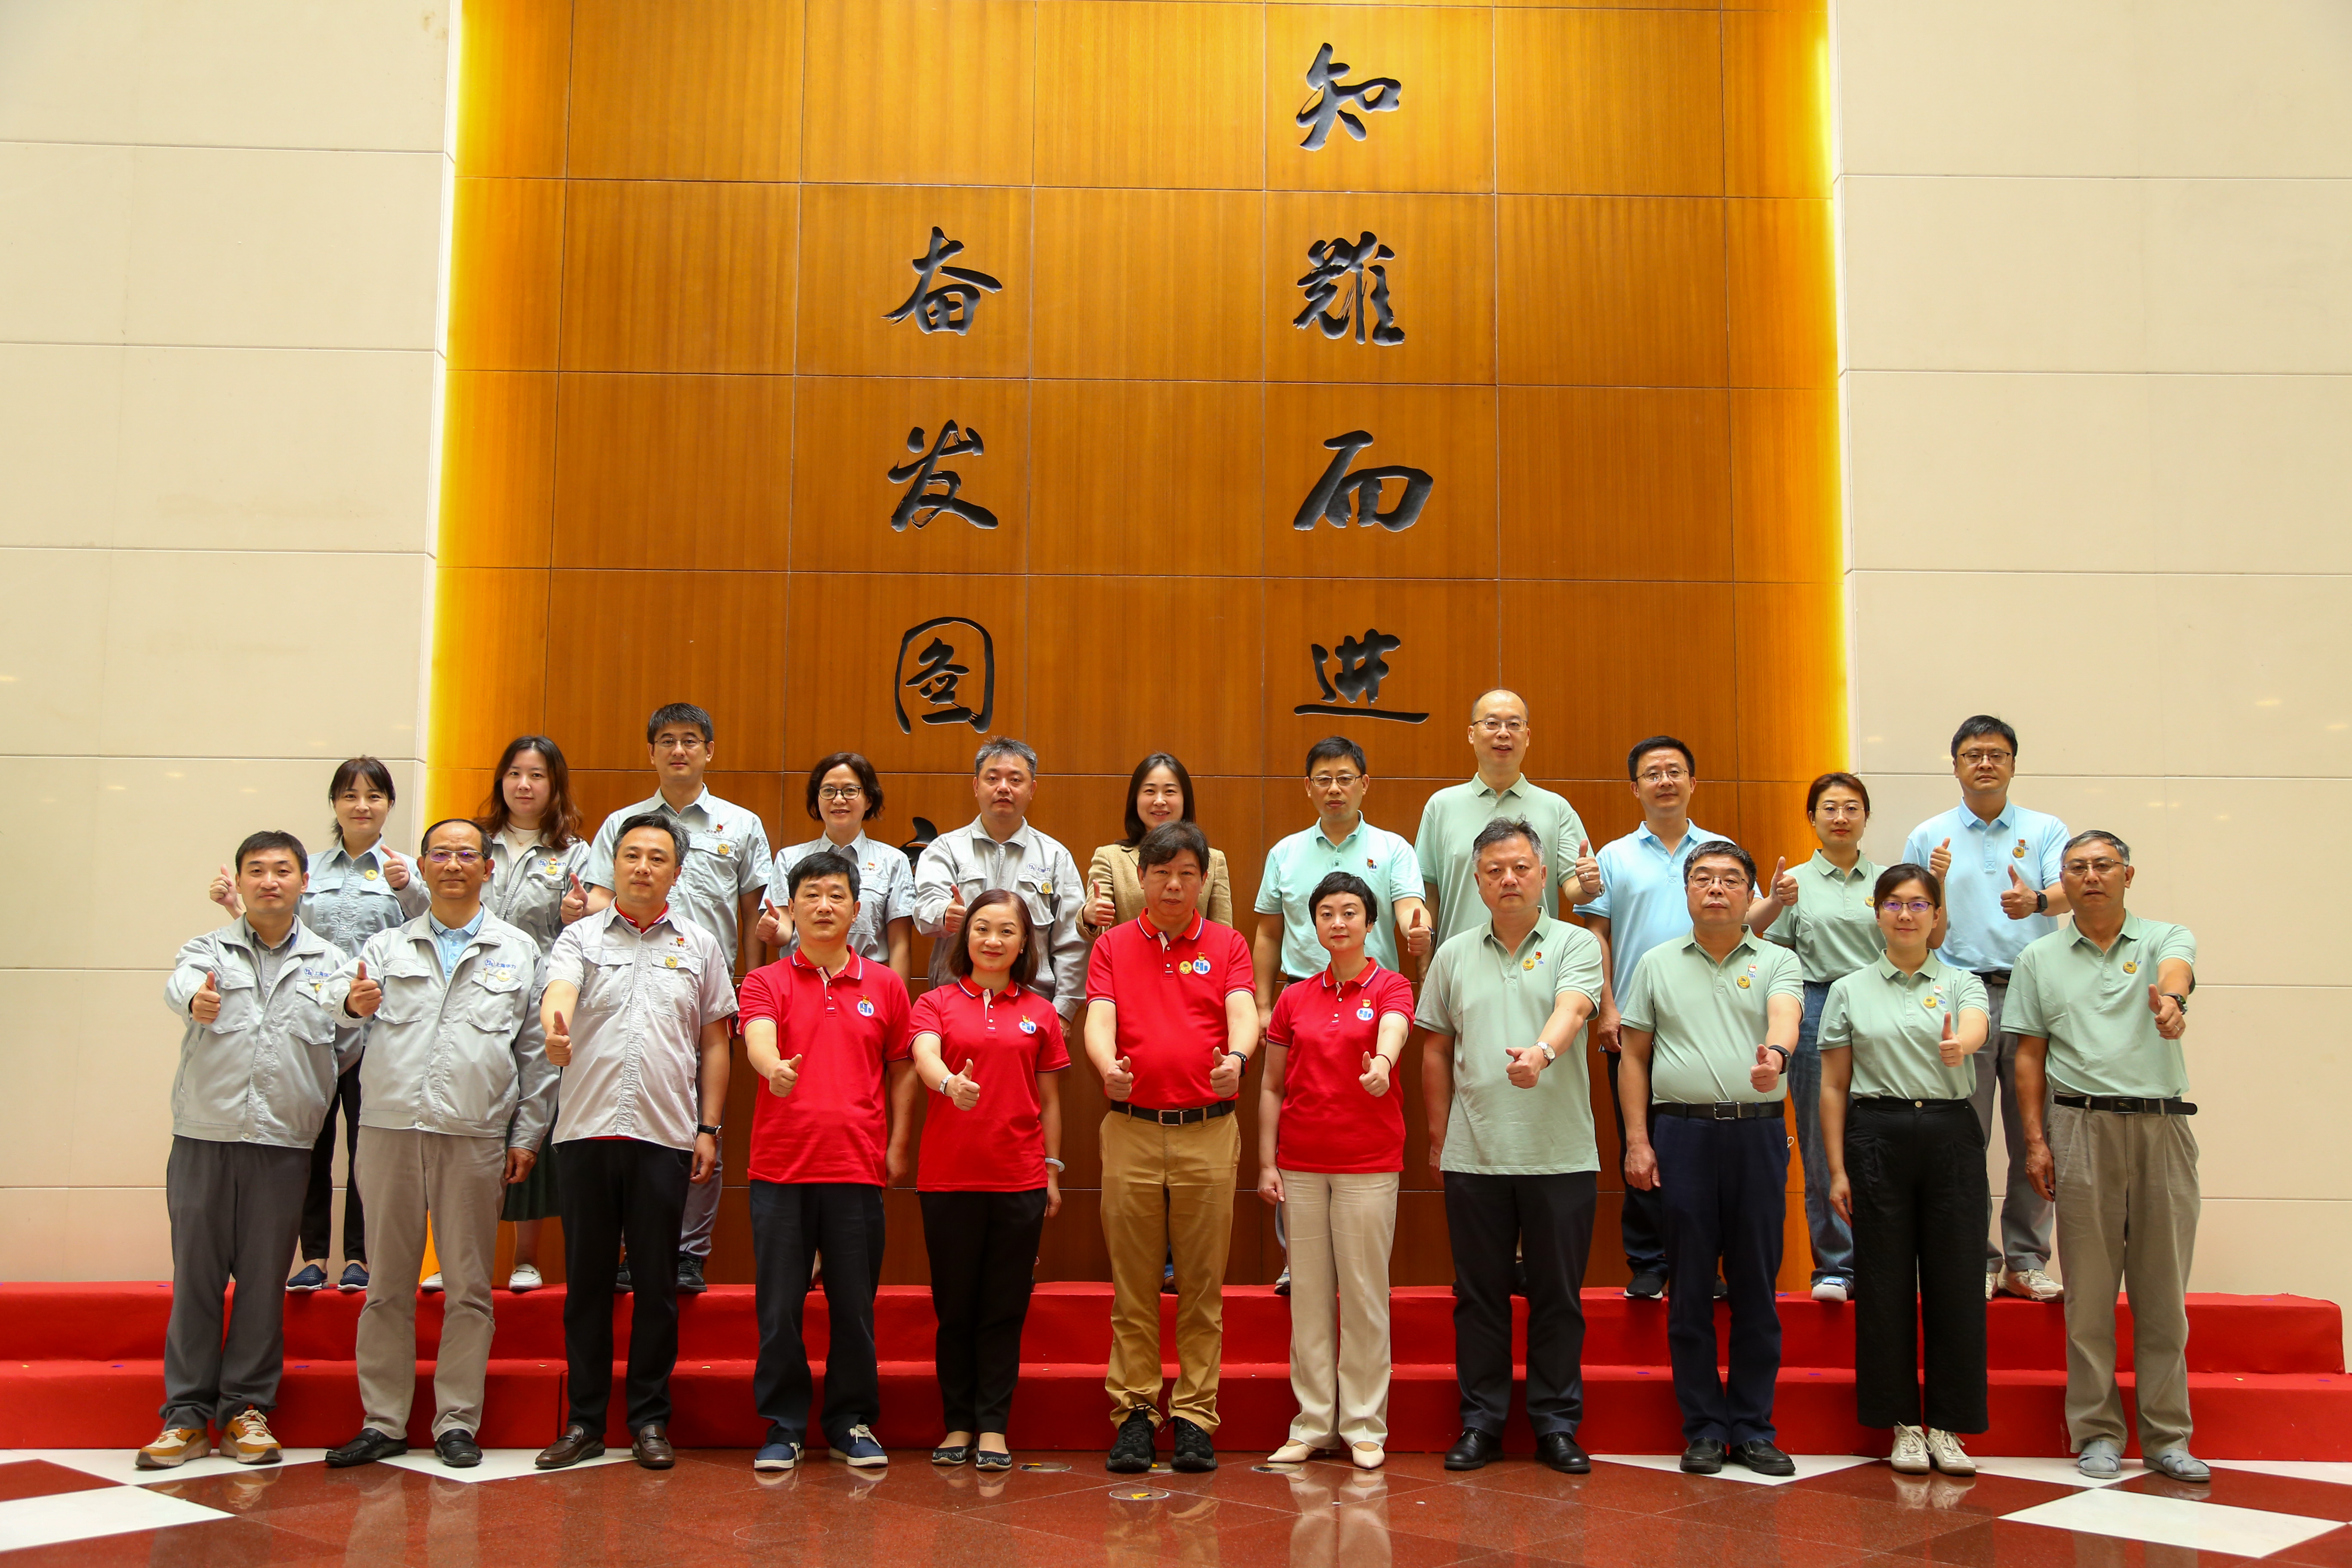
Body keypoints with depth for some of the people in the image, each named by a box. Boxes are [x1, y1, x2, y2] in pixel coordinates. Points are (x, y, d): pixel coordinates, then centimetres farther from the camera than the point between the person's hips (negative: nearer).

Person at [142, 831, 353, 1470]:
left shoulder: (330, 962, 10)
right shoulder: (208, 950, 6)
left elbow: (347, 1047, 11)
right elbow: (179, 984, -18)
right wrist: (196, 1001, -39)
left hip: (284, 1142, 0)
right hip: (204, 1136, 0)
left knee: (264, 1279, 5)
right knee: (195, 1276, 3)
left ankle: (246, 1409, 14)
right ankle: (186, 1415, 11)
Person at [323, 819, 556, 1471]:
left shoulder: (519, 950, 10)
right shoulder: (387, 947, 14)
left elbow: (535, 1049, 8)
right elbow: (336, 993, -2)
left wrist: (526, 1135, 2)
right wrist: (353, 1002, -26)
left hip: (476, 1136, -1)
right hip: (390, 1127, 1)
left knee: (469, 1287, 2)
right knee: (388, 1283, 6)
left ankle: (457, 1423, 11)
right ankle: (383, 1421, 14)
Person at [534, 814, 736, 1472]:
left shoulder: (699, 945, 10)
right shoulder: (581, 936, 7)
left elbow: (714, 1044, 11)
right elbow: (559, 988, -15)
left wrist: (710, 1128, 4)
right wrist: (556, 1023, -39)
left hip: (666, 1134, 0)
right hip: (587, 1129, 0)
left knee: (656, 1283, 4)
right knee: (587, 1279, 6)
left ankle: (650, 1421, 14)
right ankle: (583, 1422, 16)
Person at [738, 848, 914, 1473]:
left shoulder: (885, 984, 9)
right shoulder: (766, 982, 4)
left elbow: (900, 1068, 14)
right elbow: (758, 1040, -16)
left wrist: (897, 1146, 9)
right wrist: (775, 1067, -38)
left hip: (857, 1168, 1)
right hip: (781, 1167, -1)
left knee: (855, 1304, 6)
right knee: (779, 1305, 3)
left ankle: (853, 1422, 20)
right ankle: (784, 1427, 16)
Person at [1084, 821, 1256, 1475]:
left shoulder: (1227, 945, 8)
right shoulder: (1113, 946, 9)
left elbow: (1242, 1012, -9)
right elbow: (1099, 1019, -5)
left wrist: (1237, 1058, -31)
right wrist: (1109, 1066, -27)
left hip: (1209, 1131, 0)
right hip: (1130, 1128, 0)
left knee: (1202, 1283, 4)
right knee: (1133, 1283, 4)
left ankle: (1194, 1416, 11)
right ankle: (1134, 1411, 12)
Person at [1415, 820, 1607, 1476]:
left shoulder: (1576, 944, 2)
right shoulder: (1454, 955, 10)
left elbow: (1572, 1009, -18)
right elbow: (1437, 1052, 14)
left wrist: (1541, 1051, -39)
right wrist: (1438, 1138, 11)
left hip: (1561, 1156, -2)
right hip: (1474, 1153, 2)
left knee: (1558, 1296, 5)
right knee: (1478, 1295, 7)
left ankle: (1557, 1424, 17)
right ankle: (1481, 1422, 18)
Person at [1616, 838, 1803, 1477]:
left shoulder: (1777, 962, 7)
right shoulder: (1657, 964, 10)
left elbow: (1784, 1016, -15)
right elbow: (1634, 1055, 10)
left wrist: (1776, 1053, -38)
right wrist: (1637, 1139, 1)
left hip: (1758, 1133, 0)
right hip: (1683, 1132, 0)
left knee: (1756, 1285, 4)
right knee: (1690, 1286, 3)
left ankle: (1753, 1430, 14)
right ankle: (1704, 1429, 13)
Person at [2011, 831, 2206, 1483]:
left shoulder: (2165, 938, 6)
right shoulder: (2039, 958, 10)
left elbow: (2177, 971, -19)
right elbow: (2030, 1055, 9)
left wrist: (2169, 998, -43)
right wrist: (2035, 1140, -1)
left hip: (2162, 1125, 0)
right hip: (2083, 1127, 0)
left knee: (2164, 1288, 5)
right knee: (2090, 1289, 2)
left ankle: (2167, 1436, 14)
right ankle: (2097, 1434, 10)